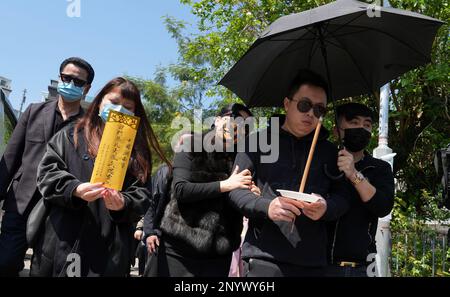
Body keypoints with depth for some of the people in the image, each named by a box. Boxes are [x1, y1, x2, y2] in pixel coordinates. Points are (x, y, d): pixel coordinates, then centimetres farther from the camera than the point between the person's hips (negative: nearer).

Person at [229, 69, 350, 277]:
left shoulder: (329, 152, 17)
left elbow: (342, 197, 13)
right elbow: (236, 189, 1)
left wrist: (327, 208, -11)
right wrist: (265, 206, -18)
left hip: (312, 261, 3)